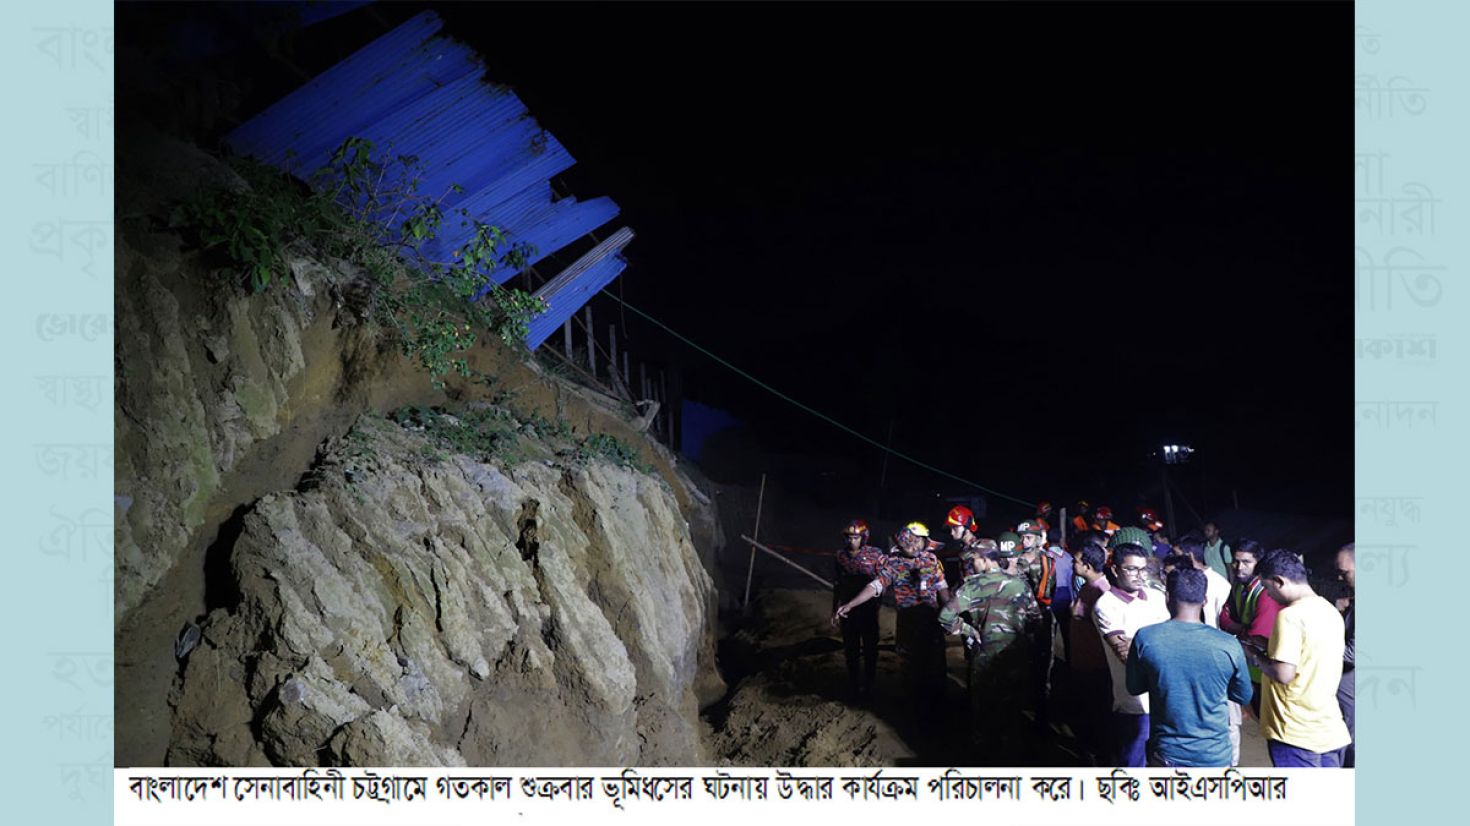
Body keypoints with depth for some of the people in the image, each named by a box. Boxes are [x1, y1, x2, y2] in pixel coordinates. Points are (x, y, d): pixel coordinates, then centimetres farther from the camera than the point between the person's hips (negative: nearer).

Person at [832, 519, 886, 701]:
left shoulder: (875, 554, -9)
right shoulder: (841, 556, 1)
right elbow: (837, 584, 9)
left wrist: (877, 605, -15)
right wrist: (834, 608, 11)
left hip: (868, 609, -3)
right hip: (847, 610, 3)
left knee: (870, 649, 8)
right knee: (851, 649, 12)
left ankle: (868, 685, 22)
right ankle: (853, 685, 27)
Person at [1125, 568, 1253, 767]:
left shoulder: (1145, 639, -12)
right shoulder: (1228, 645, -11)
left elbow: (1134, 688, 3)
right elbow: (1244, 696, 4)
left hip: (1167, 753, 0)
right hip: (1216, 756, 0)